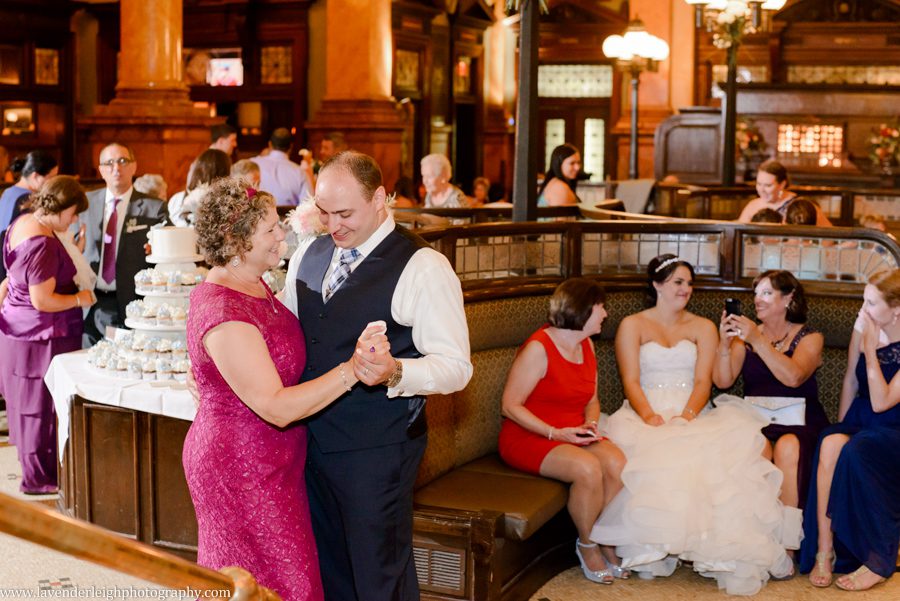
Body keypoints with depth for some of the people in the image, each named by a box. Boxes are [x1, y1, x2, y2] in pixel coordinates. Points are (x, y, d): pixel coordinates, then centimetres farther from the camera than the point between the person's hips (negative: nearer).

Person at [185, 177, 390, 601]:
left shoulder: (252, 284, 4)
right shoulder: (223, 316, -27)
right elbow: (276, 407, -29)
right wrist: (351, 371, -33)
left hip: (269, 464, 9)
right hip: (242, 469, -9)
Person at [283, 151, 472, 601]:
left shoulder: (422, 268, -15)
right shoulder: (308, 255, 7)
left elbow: (455, 366, -18)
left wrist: (395, 372, -36)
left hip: (375, 451, -6)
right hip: (310, 441, 6)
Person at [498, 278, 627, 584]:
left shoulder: (586, 345, 10)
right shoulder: (538, 348, -15)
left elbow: (591, 400, 19)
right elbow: (510, 406, -14)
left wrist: (590, 424, -4)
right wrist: (555, 433, -22)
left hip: (573, 435, 7)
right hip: (527, 437, -7)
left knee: (617, 462, -23)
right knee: (587, 468, -32)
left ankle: (606, 541, -4)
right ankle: (586, 545, -7)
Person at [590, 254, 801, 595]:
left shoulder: (703, 328, 18)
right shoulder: (632, 326, 13)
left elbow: (703, 381, 5)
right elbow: (631, 382, 1)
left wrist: (686, 416, -16)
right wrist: (651, 417, -19)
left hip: (692, 414, 1)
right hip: (646, 416, -1)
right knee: (654, 451, -37)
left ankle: (723, 550, -32)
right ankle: (652, 552, -29)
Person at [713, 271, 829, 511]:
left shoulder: (810, 338, 8)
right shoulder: (746, 334, 16)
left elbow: (793, 377, -14)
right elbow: (722, 381, 2)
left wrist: (758, 340, -22)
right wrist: (725, 344, -15)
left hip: (799, 422, -1)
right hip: (756, 422, 1)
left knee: (788, 447, -34)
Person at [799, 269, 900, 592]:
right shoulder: (864, 326, 0)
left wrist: (871, 350, -21)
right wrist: (841, 427, 7)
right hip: (860, 421, 5)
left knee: (855, 452, -34)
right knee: (830, 444, -29)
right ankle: (824, 549, -27)